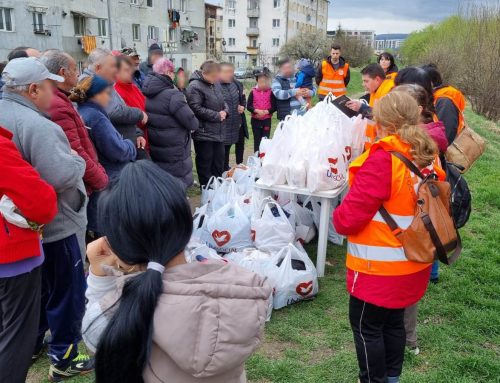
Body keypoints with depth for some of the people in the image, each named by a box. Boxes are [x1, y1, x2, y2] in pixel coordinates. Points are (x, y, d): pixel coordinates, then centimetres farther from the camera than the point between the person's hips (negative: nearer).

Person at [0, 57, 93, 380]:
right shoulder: (35, 125, -27)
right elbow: (60, 175, -32)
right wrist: (77, 159, -12)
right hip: (55, 224, -10)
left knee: (37, 288, 25)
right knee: (68, 293, 6)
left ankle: (31, 344, 40)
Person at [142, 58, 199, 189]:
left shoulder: (147, 93, 2)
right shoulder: (173, 95, -22)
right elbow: (193, 124, -21)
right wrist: (194, 124, 2)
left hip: (154, 148, 8)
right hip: (175, 153, -8)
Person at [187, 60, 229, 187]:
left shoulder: (216, 84, 9)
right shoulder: (195, 87, -17)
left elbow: (223, 101, 20)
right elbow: (196, 109, -24)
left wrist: (225, 111, -3)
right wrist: (217, 116, -17)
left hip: (218, 132, 8)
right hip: (204, 133, -8)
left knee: (219, 161, 17)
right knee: (205, 163, 3)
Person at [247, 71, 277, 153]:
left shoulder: (270, 92, -3)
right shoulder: (253, 92, -1)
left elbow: (274, 107, -4)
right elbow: (248, 106, -2)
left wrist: (266, 111, -19)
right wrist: (257, 111, -18)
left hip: (267, 119, -1)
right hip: (255, 120, 1)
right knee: (257, 140, 9)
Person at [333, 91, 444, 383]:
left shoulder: (383, 159, -24)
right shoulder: (428, 157, 2)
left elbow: (351, 216, -24)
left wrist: (339, 219, -3)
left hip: (379, 266, -8)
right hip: (412, 263, 8)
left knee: (366, 326, 10)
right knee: (393, 321, 23)